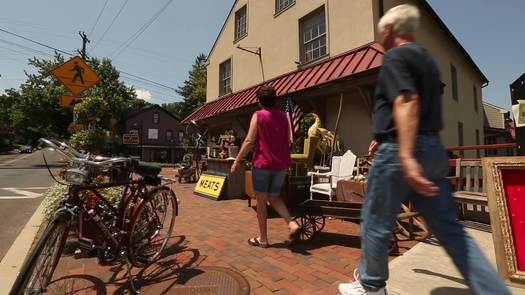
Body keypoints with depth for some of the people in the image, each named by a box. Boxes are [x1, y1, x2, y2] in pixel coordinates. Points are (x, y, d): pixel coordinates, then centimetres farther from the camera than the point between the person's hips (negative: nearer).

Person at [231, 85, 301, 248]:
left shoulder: (258, 115, -5)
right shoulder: (283, 116, 9)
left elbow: (249, 141, -11)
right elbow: (288, 141, 12)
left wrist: (237, 161, -4)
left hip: (262, 163, -5)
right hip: (281, 164, 5)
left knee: (261, 201, 7)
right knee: (274, 198, 19)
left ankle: (263, 239, 16)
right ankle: (292, 224, 0)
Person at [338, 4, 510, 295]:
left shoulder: (394, 56, -5)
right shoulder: (427, 59, 23)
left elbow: (407, 102, -22)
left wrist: (405, 156, -31)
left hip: (399, 152, -9)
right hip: (432, 150, 9)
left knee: (376, 222, 7)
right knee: (449, 228, 12)